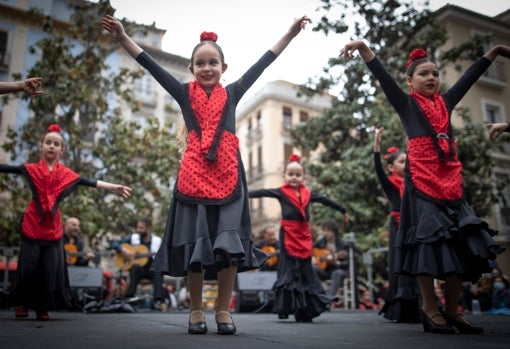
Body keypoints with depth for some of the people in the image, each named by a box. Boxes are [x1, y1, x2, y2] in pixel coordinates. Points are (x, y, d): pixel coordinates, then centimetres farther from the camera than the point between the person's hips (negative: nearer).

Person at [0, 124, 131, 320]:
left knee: (50, 269, 3)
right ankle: (22, 304, 21)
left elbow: (90, 182, 2)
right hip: (32, 223, -1)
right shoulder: (31, 169, 3)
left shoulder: (67, 174, 5)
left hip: (52, 226, 1)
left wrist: (114, 188, -3)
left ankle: (42, 308, 16)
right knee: (28, 266, 2)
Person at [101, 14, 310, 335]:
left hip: (228, 173, 1)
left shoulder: (232, 93, 13)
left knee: (230, 242, -1)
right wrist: (123, 38, 5)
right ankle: (196, 310, 16)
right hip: (194, 173, 0)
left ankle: (223, 309, 12)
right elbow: (152, 66, 10)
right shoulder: (185, 93, 11)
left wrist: (290, 34, 13)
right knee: (195, 243, 3)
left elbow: (262, 64, 13)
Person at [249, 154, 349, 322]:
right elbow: (262, 192, -13)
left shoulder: (308, 194, 12)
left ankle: (306, 310, 17)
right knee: (289, 269, -3)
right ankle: (287, 307, 7)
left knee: (306, 270, 8)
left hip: (304, 235, 5)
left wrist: (343, 210, 38)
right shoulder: (281, 192, -1)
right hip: (288, 235, -4)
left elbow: (325, 200, 24)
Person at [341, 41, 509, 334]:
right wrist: (364, 48, -18)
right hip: (422, 179, -5)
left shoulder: (446, 101, 19)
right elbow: (383, 76, -6)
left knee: (461, 241, 3)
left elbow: (471, 76, 29)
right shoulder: (406, 104, 6)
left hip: (451, 179, 6)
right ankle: (430, 308, 6)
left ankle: (452, 310, 13)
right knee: (427, 239, -6)